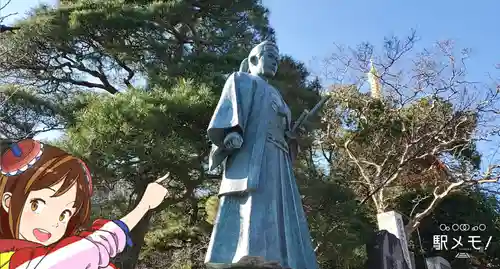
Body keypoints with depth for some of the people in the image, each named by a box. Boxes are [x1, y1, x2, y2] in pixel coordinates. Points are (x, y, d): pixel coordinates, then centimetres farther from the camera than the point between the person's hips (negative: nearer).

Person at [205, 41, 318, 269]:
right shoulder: (243, 80, 18)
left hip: (278, 163, 8)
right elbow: (231, 106, -3)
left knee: (281, 222, -5)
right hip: (253, 156, -8)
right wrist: (233, 131, -22)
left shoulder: (274, 94, 38)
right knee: (254, 215, -26)